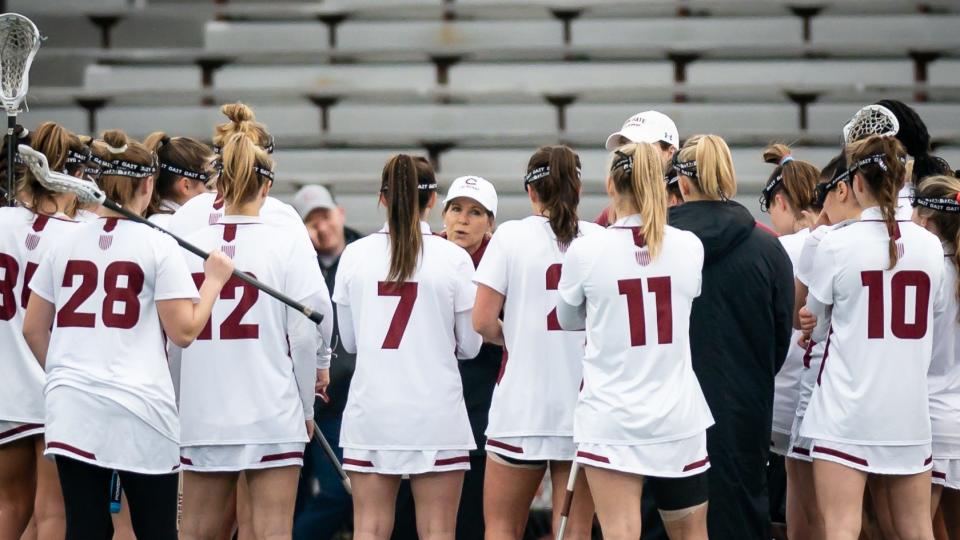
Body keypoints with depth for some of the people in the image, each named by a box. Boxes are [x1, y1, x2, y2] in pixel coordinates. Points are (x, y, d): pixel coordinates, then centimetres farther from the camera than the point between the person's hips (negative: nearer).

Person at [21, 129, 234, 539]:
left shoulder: (65, 244, 9)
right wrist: (213, 281, 5)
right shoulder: (158, 246, -3)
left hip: (71, 411, 4)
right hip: (139, 411, -4)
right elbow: (183, 331, -7)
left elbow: (33, 329, 13)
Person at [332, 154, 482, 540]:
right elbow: (469, 346, 2)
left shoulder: (354, 255, 1)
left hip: (370, 412, 2)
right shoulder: (453, 259, -5)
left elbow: (349, 341, 8)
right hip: (436, 413, -2)